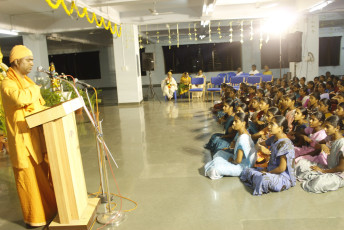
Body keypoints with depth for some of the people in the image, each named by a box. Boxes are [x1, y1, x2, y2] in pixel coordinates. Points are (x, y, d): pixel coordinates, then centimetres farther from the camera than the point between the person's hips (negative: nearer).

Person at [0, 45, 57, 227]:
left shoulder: (26, 81, 16)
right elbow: (20, 98, -35)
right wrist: (35, 89, -16)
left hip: (36, 137, 8)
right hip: (23, 140, -8)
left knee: (43, 175, 15)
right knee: (30, 178, 3)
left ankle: (48, 209, 31)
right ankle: (34, 218, 18)